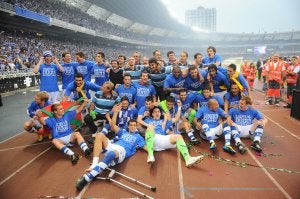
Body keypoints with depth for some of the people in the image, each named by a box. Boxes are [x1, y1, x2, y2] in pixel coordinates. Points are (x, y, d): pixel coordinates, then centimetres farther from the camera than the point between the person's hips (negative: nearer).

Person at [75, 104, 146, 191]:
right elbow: (113, 126, 21)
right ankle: (94, 164, -31)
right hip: (112, 145, 5)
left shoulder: (138, 137, 25)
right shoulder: (123, 132, 32)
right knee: (100, 135, -22)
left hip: (122, 151, -4)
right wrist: (115, 112, 13)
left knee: (111, 153, -42)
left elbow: (145, 147, 15)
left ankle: (88, 177, -45)